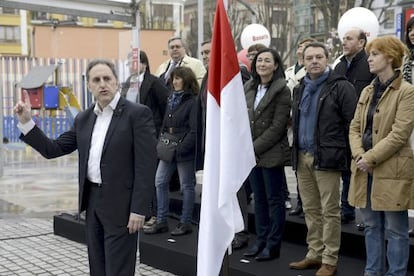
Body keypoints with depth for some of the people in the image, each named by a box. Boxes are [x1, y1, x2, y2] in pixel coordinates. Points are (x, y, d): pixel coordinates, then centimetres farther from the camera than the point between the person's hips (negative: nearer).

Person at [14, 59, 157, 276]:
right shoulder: (84, 119, 10)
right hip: (92, 201, 6)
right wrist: (26, 122, 1)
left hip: (121, 204, -6)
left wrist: (138, 210, -18)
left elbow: (146, 166, -13)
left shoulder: (137, 114, -9)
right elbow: (53, 149, 11)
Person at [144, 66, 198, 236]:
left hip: (184, 150, -8)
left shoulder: (192, 102, -11)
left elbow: (194, 131, -16)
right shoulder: (172, 99, 13)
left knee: (186, 186, 4)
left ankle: (185, 223, 15)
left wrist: (181, 148, -20)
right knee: (160, 182, 7)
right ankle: (161, 221, 16)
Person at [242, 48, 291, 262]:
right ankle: (261, 241, 22)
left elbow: (277, 126, -13)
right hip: (251, 153, 6)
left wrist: (255, 148, -13)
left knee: (274, 199, 3)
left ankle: (273, 245, 10)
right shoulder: (249, 88, 11)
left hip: (271, 153, -6)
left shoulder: (282, 91, -8)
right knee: (259, 198, 13)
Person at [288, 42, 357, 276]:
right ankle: (315, 254, 25)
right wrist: (296, 151, 16)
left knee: (330, 211, 0)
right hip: (302, 157, 7)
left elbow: (353, 122, -9)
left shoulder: (341, 87, -7)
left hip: (327, 158, -7)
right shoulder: (301, 89, 15)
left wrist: (346, 153, -9)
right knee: (311, 209, 13)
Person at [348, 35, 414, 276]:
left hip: (392, 170, -7)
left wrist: (370, 158, -16)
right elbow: (355, 127, 10)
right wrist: (359, 155, -7)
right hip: (366, 170, 7)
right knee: (372, 226, 15)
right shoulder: (368, 91, 13)